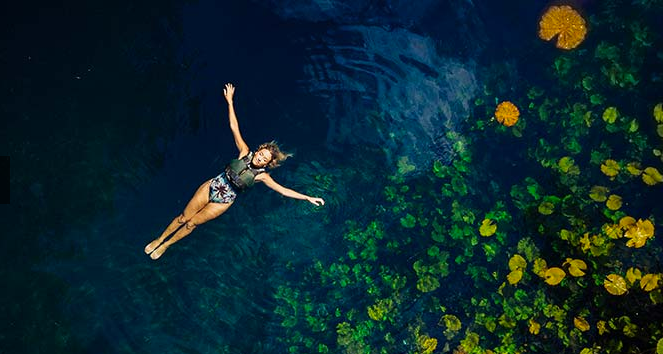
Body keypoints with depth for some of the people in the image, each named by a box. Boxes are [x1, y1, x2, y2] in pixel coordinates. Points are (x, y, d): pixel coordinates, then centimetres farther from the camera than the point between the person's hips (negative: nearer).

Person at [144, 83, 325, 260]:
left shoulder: (261, 176, -12)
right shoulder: (245, 152, -8)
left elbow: (283, 190, -15)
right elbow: (234, 128, -10)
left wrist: (308, 197, -23)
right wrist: (230, 101, -14)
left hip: (223, 202, -1)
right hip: (211, 186, 1)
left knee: (192, 223, 4)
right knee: (183, 217, 6)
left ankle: (165, 246, 24)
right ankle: (159, 239, 26)